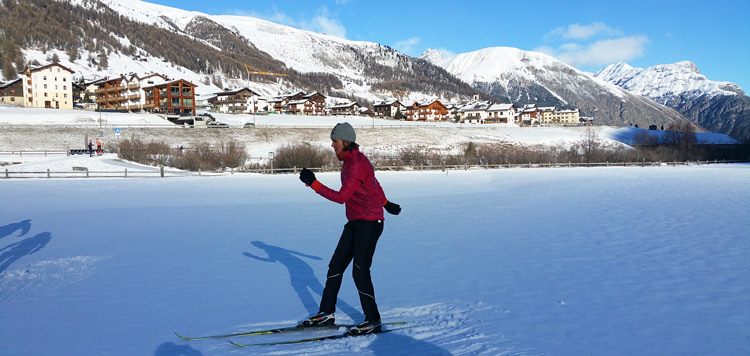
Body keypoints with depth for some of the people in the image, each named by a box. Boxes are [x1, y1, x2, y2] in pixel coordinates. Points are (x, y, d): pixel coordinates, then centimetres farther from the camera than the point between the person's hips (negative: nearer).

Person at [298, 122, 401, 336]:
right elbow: (374, 182, 24)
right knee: (335, 266, 9)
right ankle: (326, 313, 18)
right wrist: (386, 203, 34)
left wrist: (313, 184, -20)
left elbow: (341, 197, -24)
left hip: (370, 223, -10)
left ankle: (373, 321, 6)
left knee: (360, 272, -8)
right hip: (355, 223, 10)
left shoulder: (357, 165, -20)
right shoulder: (350, 160, 11)